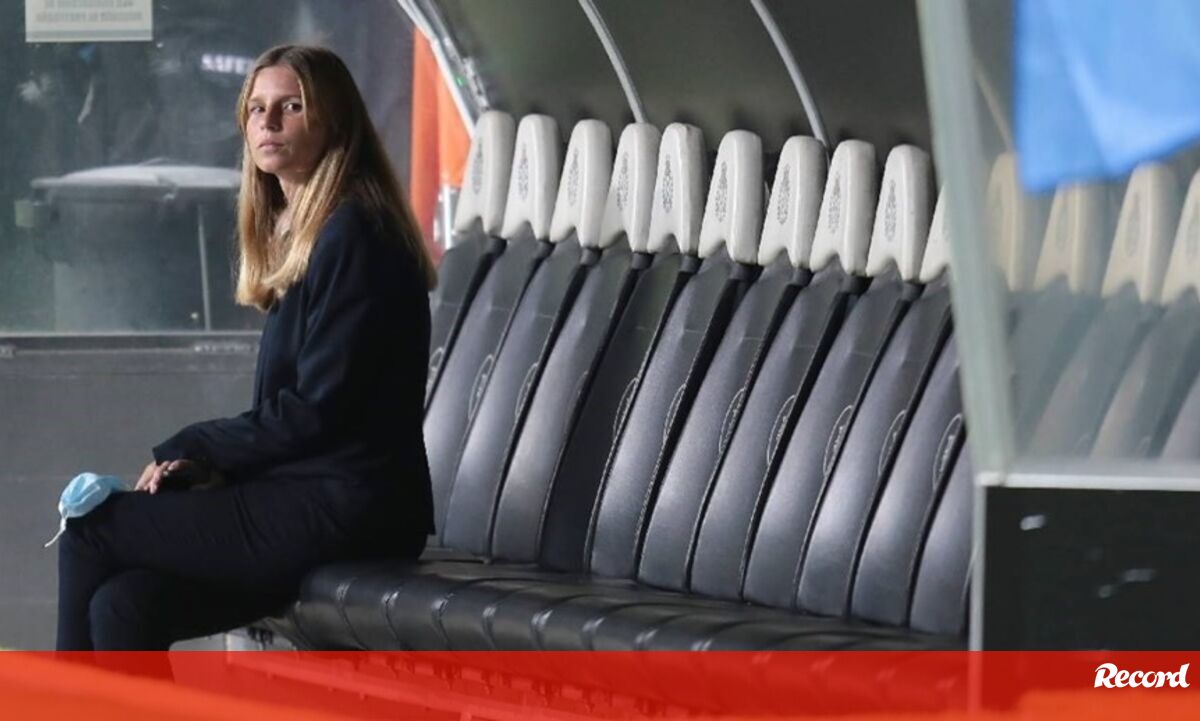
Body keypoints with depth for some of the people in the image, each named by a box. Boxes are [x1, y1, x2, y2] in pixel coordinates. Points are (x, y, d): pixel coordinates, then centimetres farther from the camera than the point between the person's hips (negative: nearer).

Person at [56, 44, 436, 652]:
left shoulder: (352, 236, -12)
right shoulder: (296, 234, 19)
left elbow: (316, 412, -17)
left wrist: (191, 452, -6)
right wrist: (205, 462, 1)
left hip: (346, 513, -8)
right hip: (307, 496, 8)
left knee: (89, 532, -6)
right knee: (123, 603, -8)